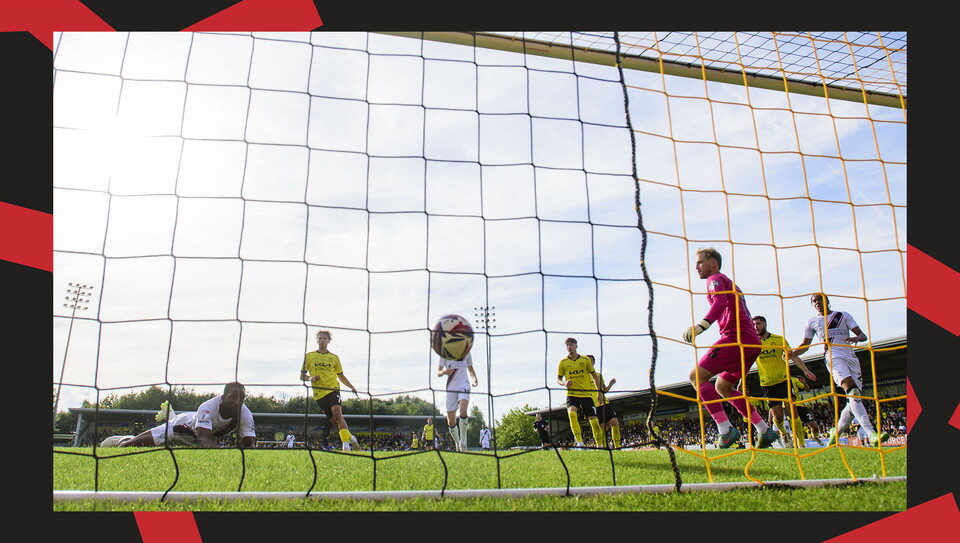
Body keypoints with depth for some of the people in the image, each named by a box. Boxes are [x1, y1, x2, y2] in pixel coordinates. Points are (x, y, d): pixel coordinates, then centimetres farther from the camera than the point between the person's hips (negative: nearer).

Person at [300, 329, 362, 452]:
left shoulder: (334, 358, 14)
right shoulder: (309, 356, 11)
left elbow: (341, 376, 22)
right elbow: (302, 375, 11)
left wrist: (352, 387, 9)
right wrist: (310, 378, -11)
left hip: (333, 390, -1)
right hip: (319, 393, 1)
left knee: (337, 414, -24)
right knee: (334, 420, -1)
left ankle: (346, 444, -29)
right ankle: (351, 438, 18)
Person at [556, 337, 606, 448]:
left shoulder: (586, 360, 4)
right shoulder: (563, 362, 3)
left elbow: (594, 376, 13)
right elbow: (558, 379, 9)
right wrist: (564, 383, -14)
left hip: (587, 394, 1)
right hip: (572, 394, -1)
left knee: (594, 420, -1)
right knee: (572, 413, -29)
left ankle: (600, 445, 14)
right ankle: (579, 442, -30)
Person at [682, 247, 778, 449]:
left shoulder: (715, 279, 2)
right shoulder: (731, 285, 31)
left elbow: (720, 302, -19)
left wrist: (700, 326, -30)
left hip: (736, 337, -10)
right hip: (752, 341, 10)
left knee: (696, 376, -12)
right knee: (722, 386, 18)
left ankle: (726, 429, -22)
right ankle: (765, 431, 14)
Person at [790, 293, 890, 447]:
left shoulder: (844, 316, 16)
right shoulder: (812, 322, 16)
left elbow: (863, 335, 9)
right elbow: (805, 345, 22)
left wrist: (856, 338, -16)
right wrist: (791, 353, 1)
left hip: (852, 358, 3)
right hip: (834, 358, -3)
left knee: (855, 400, -2)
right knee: (852, 391, -26)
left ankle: (836, 431, 20)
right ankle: (872, 434, -39)